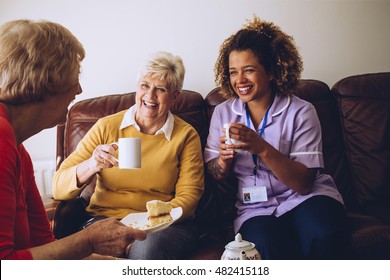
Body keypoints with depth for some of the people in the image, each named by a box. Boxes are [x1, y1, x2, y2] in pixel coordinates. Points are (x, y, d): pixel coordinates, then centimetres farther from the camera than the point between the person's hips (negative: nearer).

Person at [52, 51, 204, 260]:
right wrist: (91, 166, -25)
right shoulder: (106, 127, 3)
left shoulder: (186, 135, 4)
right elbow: (58, 188, -3)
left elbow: (188, 195, 0)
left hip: (166, 224, 0)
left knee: (147, 249, -34)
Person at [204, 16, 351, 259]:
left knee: (324, 238, -34)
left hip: (304, 199, 0)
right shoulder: (222, 113, 6)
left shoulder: (301, 112, -5)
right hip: (256, 208, 1)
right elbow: (215, 176, 11)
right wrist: (224, 158, -13)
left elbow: (304, 184, -12)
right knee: (267, 246, -34)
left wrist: (262, 148, -26)